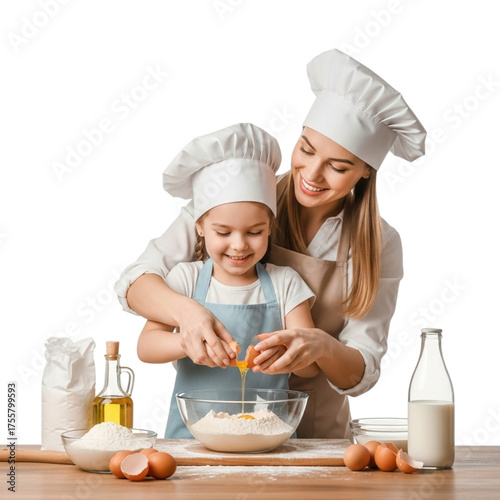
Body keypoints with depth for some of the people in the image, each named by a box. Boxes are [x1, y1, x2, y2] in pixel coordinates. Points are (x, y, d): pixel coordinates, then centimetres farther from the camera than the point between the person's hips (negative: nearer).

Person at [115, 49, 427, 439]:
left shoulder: (379, 246, -4)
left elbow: (362, 374, -6)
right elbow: (135, 282, -9)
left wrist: (322, 347, -29)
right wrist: (185, 311, -32)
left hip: (315, 436, -2)